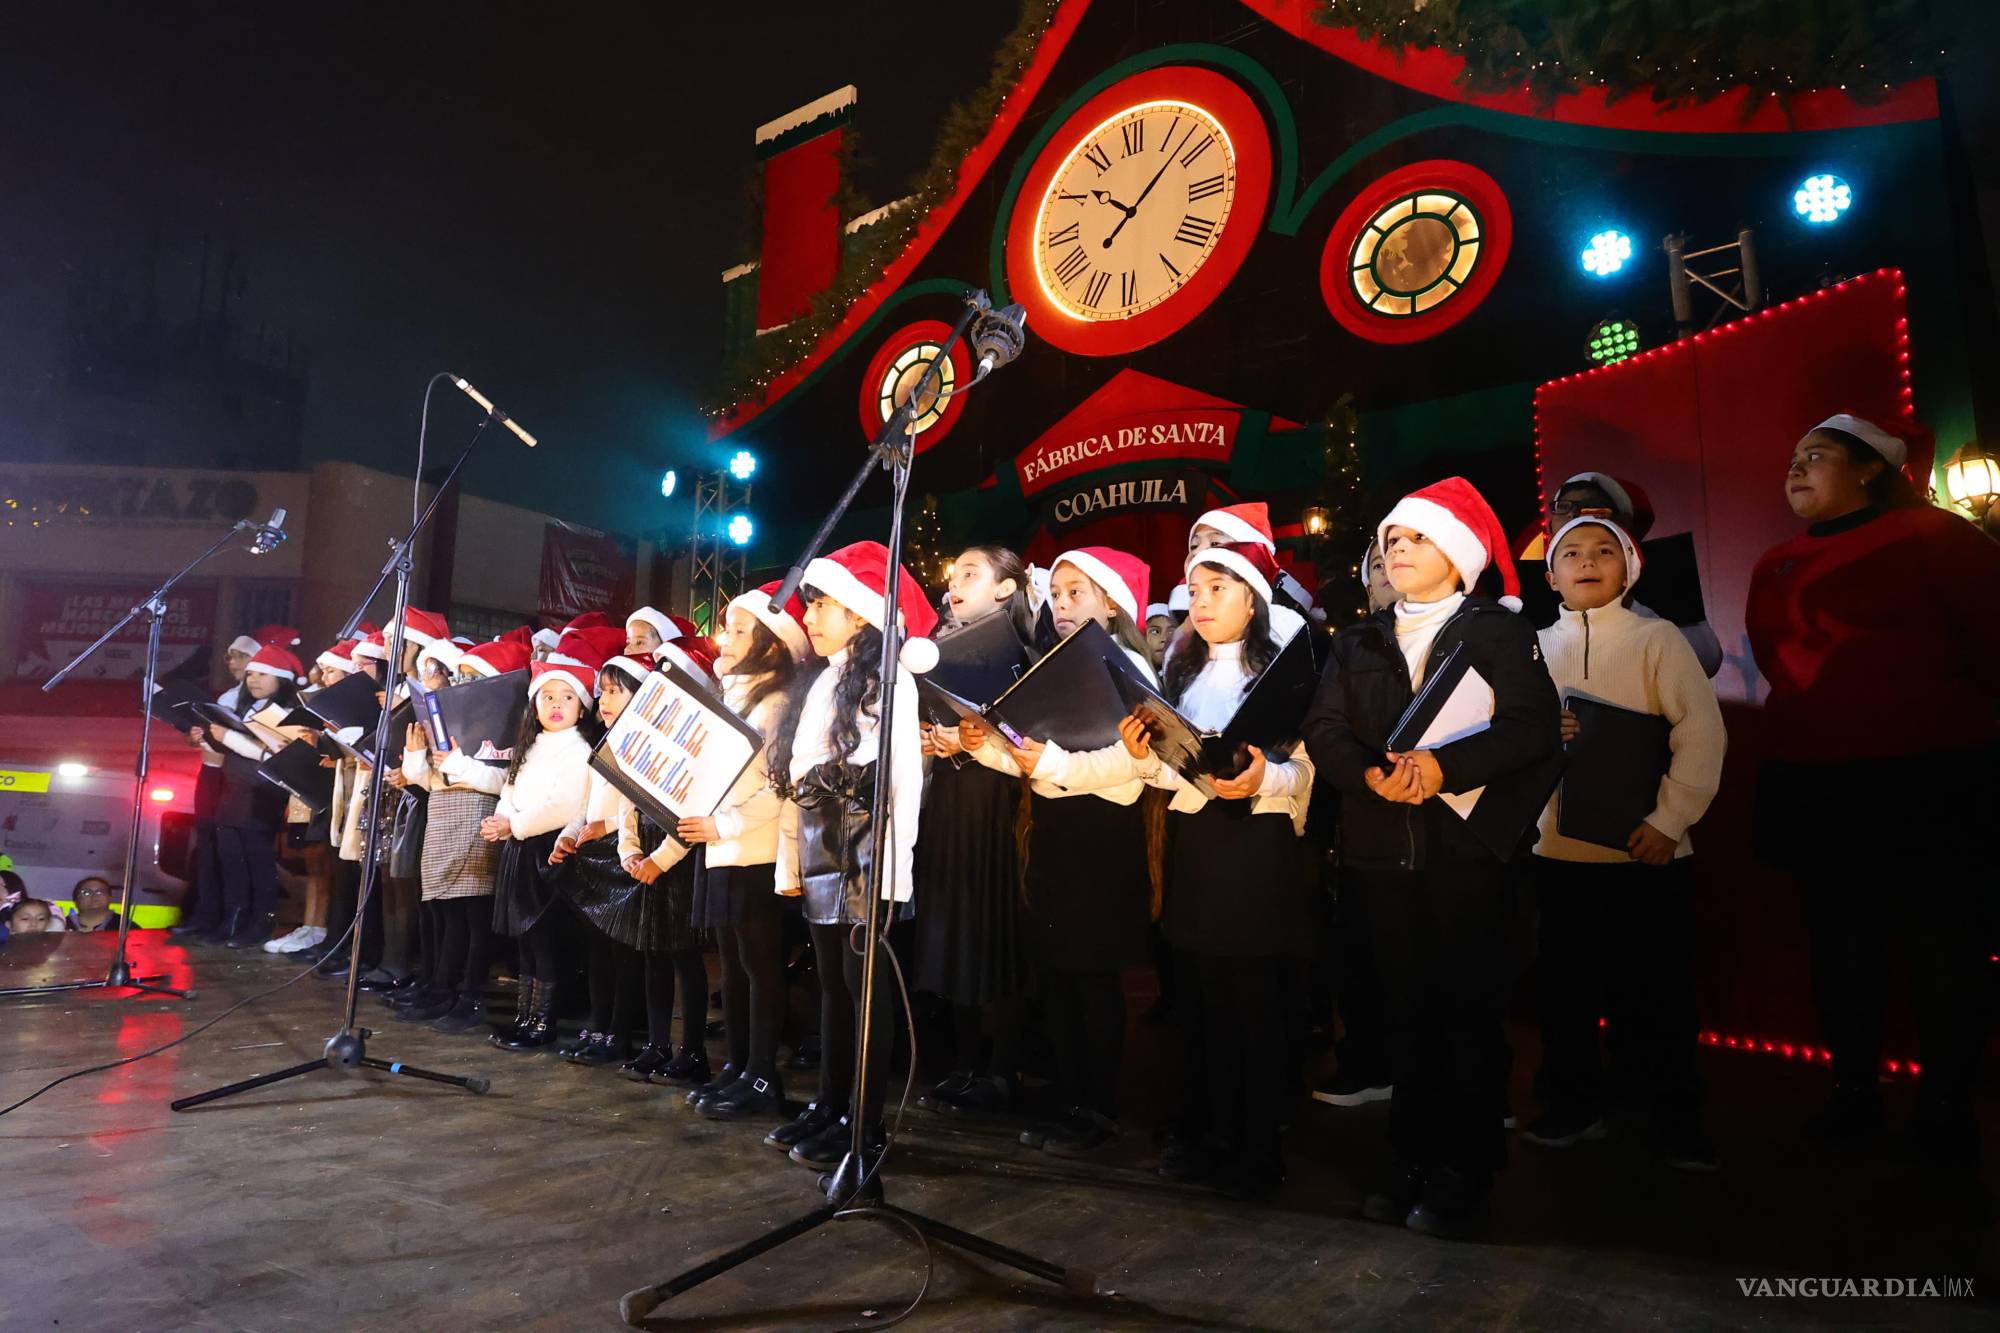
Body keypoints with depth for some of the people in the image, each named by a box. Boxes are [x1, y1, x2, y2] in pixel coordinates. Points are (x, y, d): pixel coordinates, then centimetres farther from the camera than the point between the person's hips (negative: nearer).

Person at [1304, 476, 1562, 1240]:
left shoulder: (1499, 632, 2)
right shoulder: (1358, 643, 14)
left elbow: (1533, 727, -11)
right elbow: (1324, 730, 3)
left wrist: (1445, 766, -24)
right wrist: (1371, 775, -17)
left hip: (1468, 848, -3)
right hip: (1382, 853, 4)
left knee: (1470, 1012, 3)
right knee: (1406, 1012, 11)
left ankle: (1462, 1176, 15)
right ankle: (1410, 1163, 22)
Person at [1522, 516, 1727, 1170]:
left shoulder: (1657, 638, -1)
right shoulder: (1539, 647, 8)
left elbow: (1703, 732, -6)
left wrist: (1669, 820, -13)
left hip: (1647, 848, -3)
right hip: (1561, 846, 3)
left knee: (1659, 987, 6)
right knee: (1567, 983, 11)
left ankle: (1678, 1115, 24)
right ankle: (1575, 1104, 27)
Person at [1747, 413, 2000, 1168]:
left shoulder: (1932, 535, -2)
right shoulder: (1777, 567, 11)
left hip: (1929, 776, -4)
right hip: (1815, 782, 5)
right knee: (1841, 942, 12)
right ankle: (1854, 1094, 24)